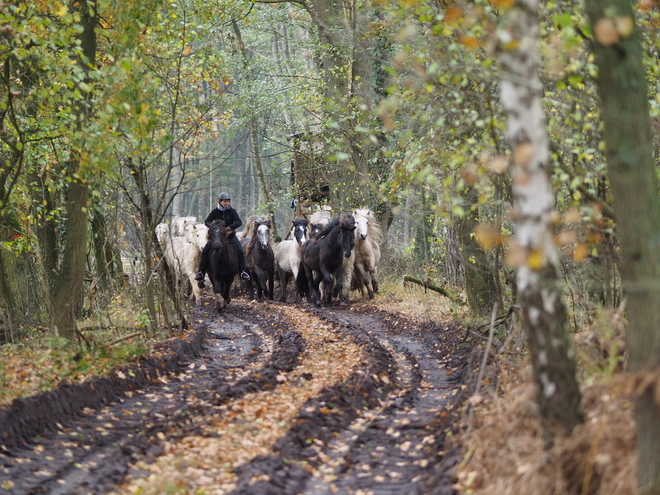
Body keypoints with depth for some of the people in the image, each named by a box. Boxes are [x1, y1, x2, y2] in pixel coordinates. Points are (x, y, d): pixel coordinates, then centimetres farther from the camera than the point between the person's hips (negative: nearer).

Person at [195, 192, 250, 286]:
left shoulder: (232, 211, -3)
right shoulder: (215, 211, -1)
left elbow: (239, 222, -15)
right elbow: (207, 221, -7)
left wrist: (230, 227, -33)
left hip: (230, 236, 0)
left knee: (240, 251, -20)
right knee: (205, 251, -16)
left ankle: (243, 272, -11)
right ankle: (201, 272, -11)